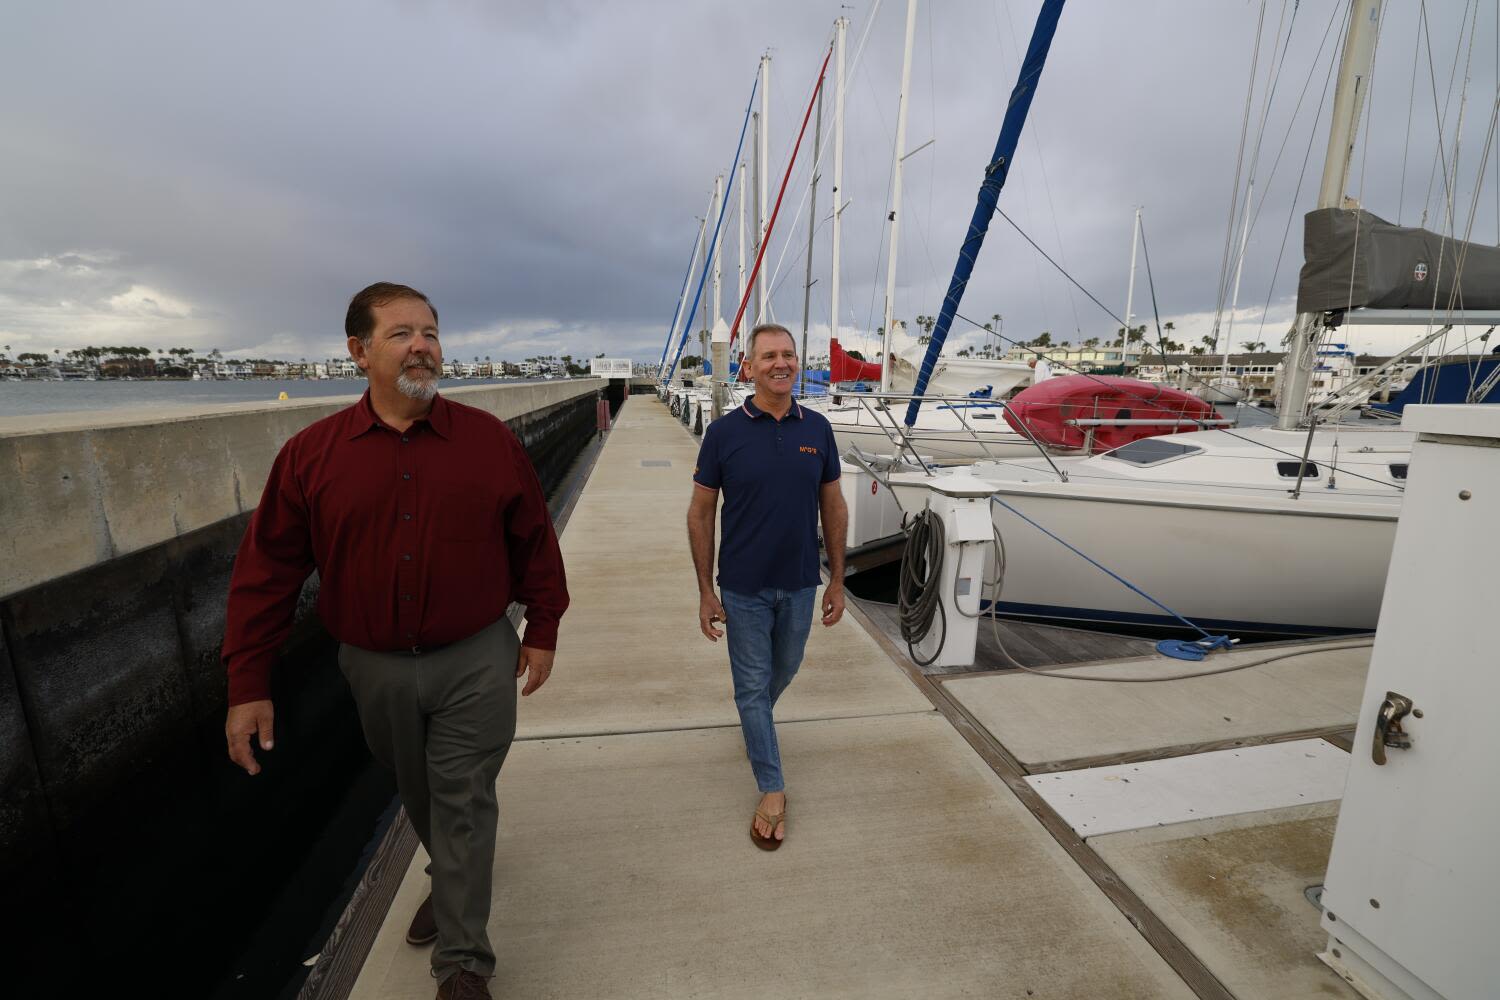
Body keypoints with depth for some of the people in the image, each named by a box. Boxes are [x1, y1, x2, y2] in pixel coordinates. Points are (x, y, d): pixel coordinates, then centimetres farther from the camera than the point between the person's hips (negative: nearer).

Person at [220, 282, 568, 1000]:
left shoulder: (489, 439, -7)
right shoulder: (311, 453, -4)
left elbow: (534, 540, -1)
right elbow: (267, 571, 1)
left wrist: (542, 631, 1)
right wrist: (248, 683, 1)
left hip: (476, 662, -2)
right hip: (375, 669, 3)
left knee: (464, 804, 6)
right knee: (417, 795, 24)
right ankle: (449, 878, 54)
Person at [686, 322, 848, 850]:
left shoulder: (817, 427, -2)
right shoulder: (724, 432, -10)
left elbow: (833, 506, 4)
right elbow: (700, 514, -5)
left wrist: (837, 580, 3)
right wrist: (706, 590, -6)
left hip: (800, 584, 3)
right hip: (744, 588, -3)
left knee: (783, 670, 23)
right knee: (753, 684, 8)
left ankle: (755, 722, 55)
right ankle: (772, 790, 26)